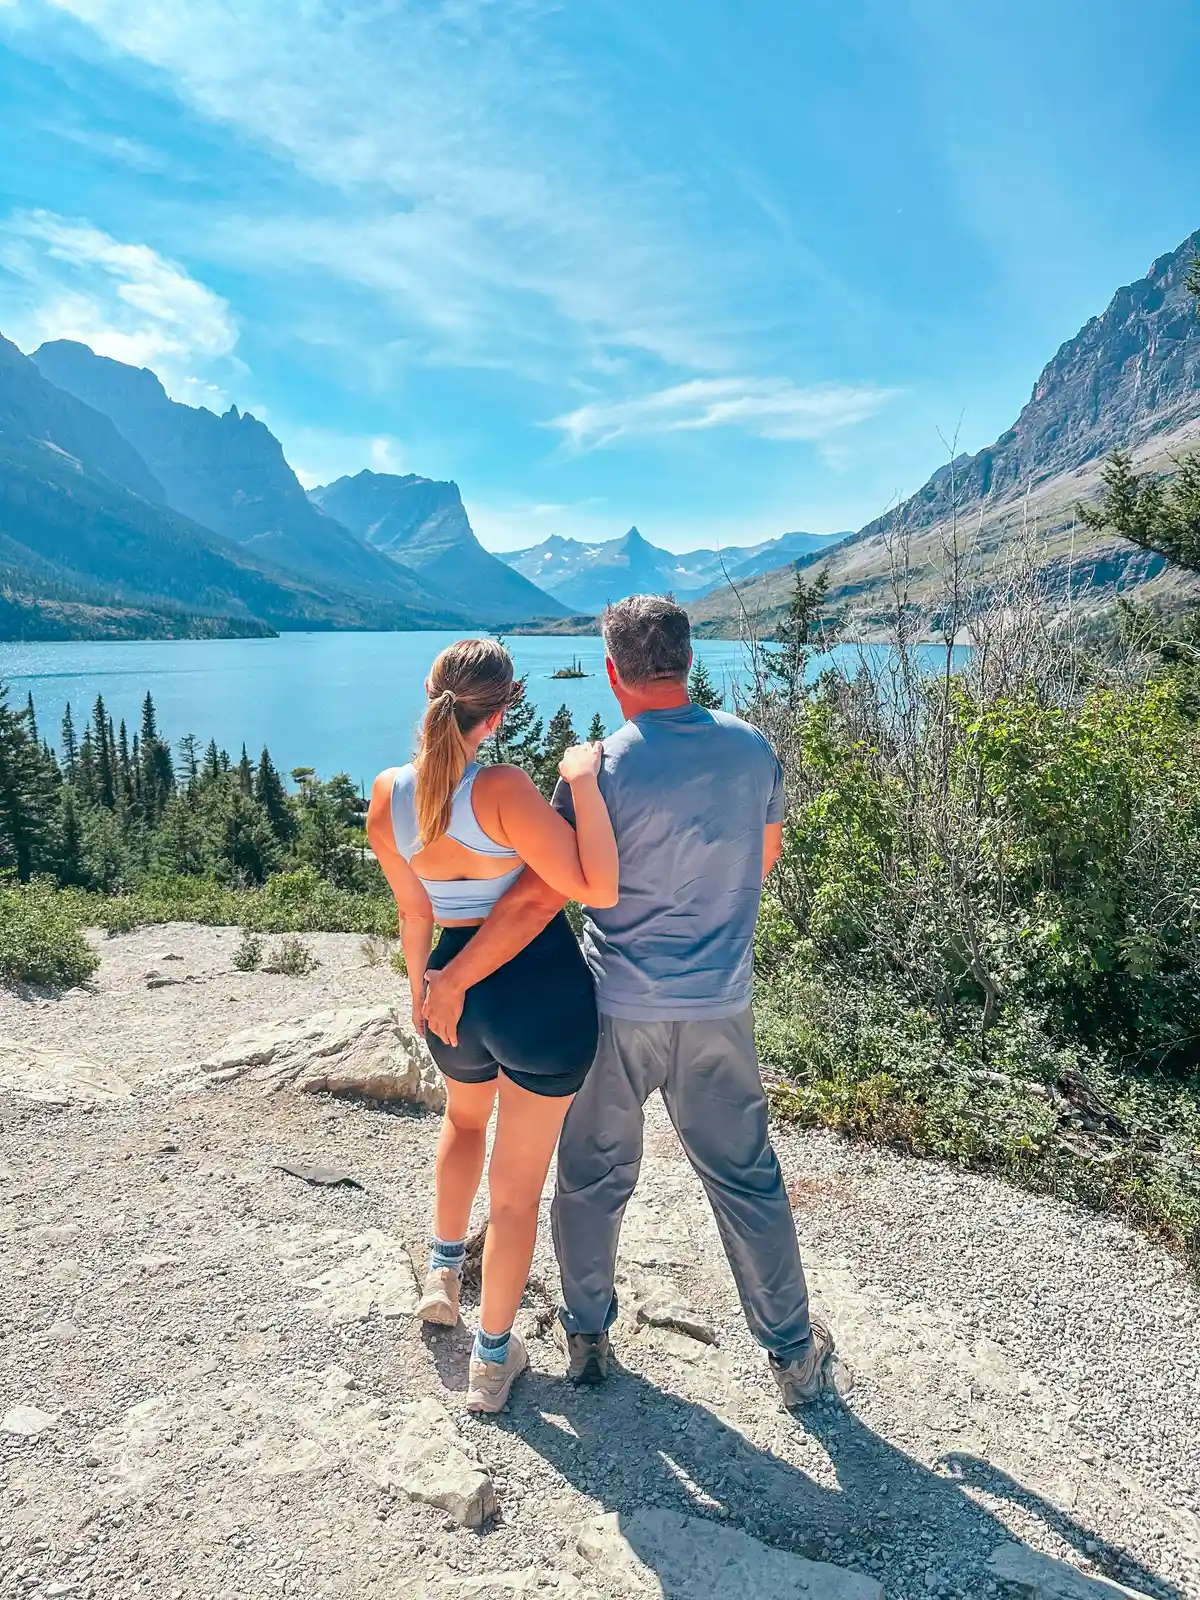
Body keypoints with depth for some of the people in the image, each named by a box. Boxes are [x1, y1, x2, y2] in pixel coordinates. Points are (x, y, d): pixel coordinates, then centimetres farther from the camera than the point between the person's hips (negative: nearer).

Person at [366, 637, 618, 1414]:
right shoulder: (503, 790, -25)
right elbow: (597, 889, -26)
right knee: (518, 1183, 13)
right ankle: (494, 1358, 29)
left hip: (456, 989, 5)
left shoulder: (387, 796, -8)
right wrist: (583, 782, -23)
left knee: (464, 1117, 37)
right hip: (542, 994, -5)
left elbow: (415, 916, 4)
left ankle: (444, 1269, 46)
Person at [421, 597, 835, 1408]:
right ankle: (795, 1353, 31)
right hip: (719, 1010, 3)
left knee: (595, 1177, 18)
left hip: (616, 1008, -2)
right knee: (747, 1180, 17)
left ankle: (588, 1337, 35)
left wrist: (454, 979, -9)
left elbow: (538, 899, -19)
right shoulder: (752, 748, -5)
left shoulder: (602, 770, -18)